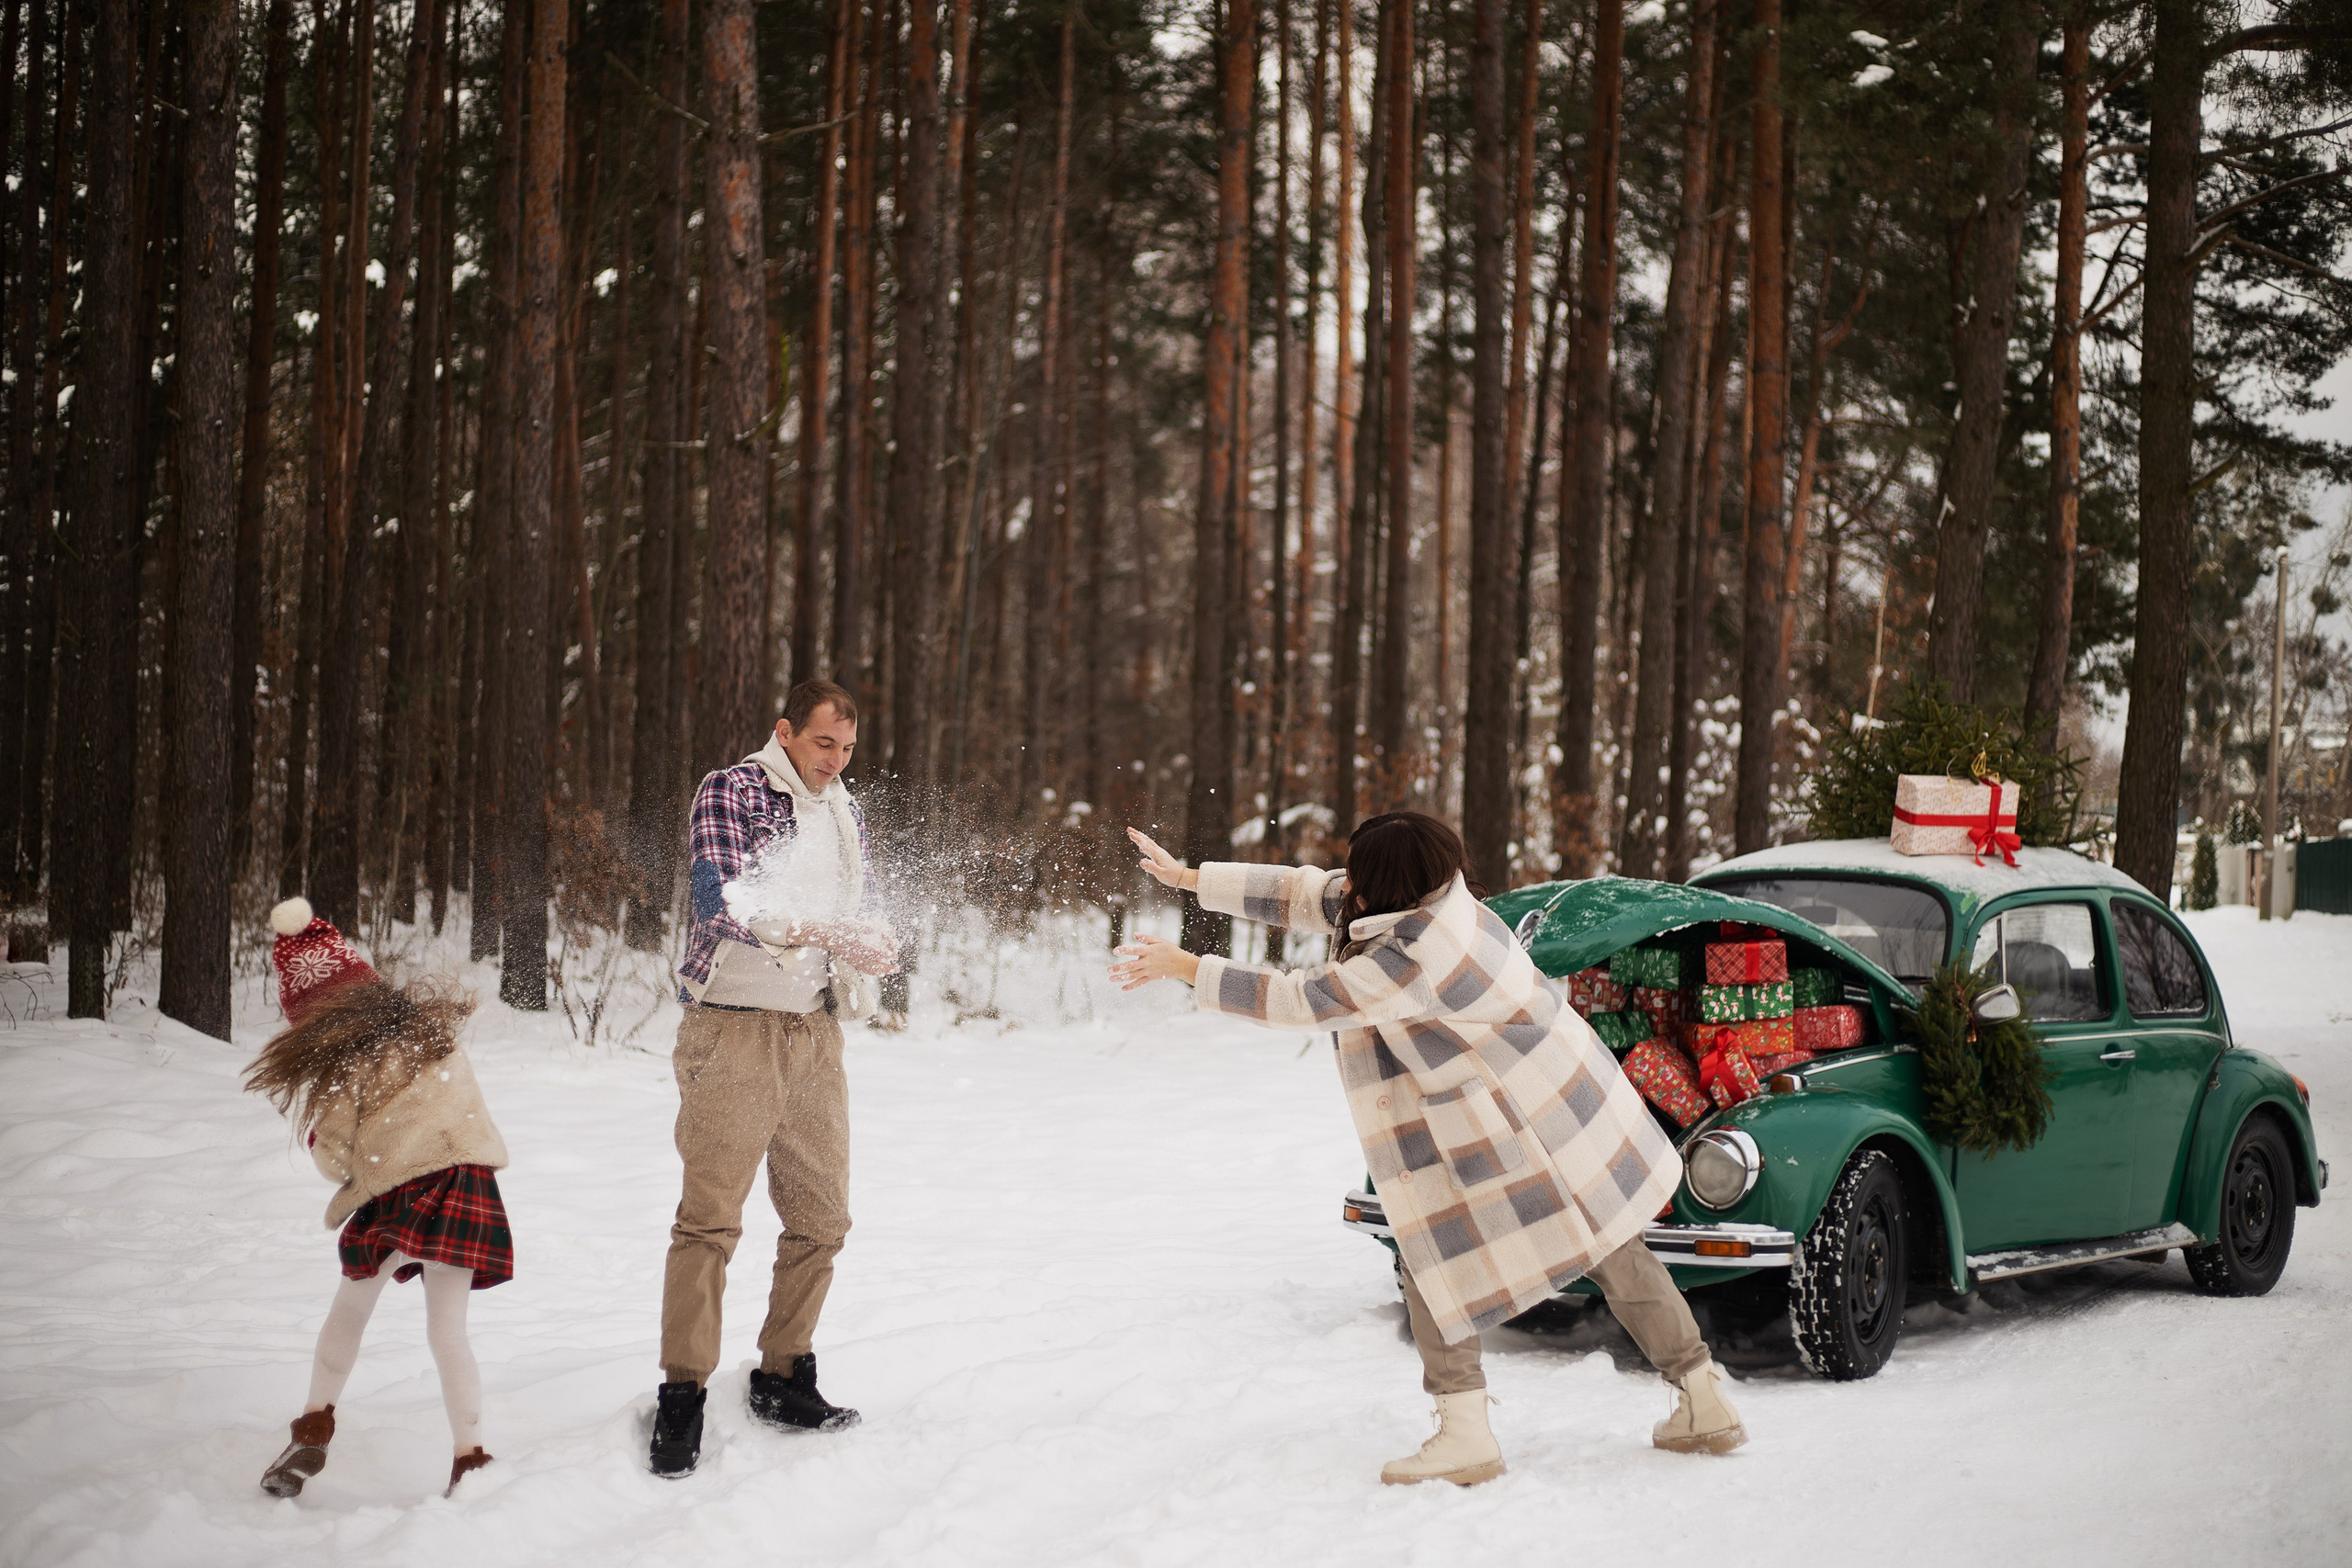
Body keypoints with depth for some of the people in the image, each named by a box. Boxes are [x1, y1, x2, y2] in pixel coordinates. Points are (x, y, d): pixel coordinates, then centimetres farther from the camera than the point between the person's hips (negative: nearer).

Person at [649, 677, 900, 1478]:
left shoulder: (845, 812, 17)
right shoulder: (731, 791, -4)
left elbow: (865, 907, 21)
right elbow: (722, 900, -17)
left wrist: (876, 944, -4)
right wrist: (823, 933, -26)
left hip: (815, 1030, 7)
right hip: (735, 1026, -6)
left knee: (821, 1217, 7)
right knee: (710, 1217, -9)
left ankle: (784, 1379, 19)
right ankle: (682, 1397, -5)